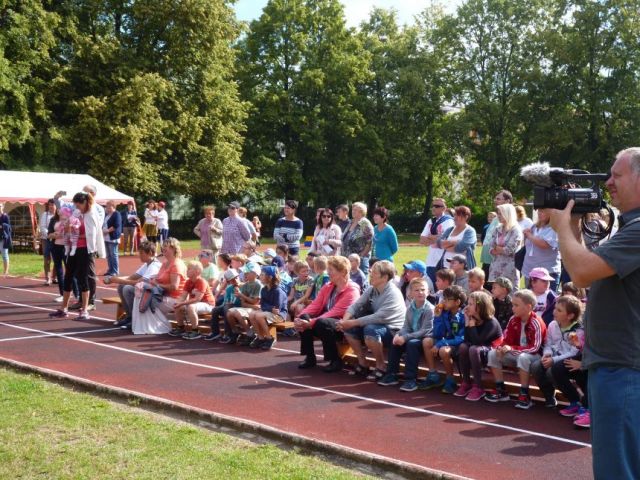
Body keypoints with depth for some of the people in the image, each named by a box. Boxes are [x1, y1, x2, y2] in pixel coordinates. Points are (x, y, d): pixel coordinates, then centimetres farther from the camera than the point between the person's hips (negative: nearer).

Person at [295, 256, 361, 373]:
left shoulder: (352, 290, -16)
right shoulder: (328, 287, 9)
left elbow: (334, 313, -24)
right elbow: (315, 305, 3)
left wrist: (311, 323, -30)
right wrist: (300, 317, -16)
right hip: (325, 320, 7)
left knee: (322, 323, -35)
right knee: (303, 318, -16)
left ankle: (336, 360, -17)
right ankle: (310, 357, -6)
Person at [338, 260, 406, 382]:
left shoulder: (393, 294, -23)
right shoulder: (371, 289, 1)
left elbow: (378, 317, -31)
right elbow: (355, 305, -3)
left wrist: (352, 323, -30)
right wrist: (345, 321, -24)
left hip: (393, 331, -7)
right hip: (376, 326, 7)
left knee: (370, 329, -35)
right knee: (348, 328, -11)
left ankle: (381, 367, -16)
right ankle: (362, 364, 3)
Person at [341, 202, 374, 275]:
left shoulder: (365, 224, -9)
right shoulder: (351, 223, 14)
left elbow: (369, 243, -13)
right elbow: (344, 240, 21)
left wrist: (361, 256, -15)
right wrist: (343, 255, 13)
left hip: (360, 258, -7)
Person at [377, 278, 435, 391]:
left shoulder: (429, 309, -18)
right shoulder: (410, 308, 4)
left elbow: (425, 331, -23)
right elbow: (406, 327, 6)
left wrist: (405, 337, -26)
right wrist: (398, 334, -17)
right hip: (412, 337, 7)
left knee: (411, 343, -31)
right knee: (395, 342, -10)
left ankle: (410, 379, -25)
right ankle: (391, 375, 2)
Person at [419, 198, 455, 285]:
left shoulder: (448, 221, -5)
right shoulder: (430, 221, 15)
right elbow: (422, 240, 9)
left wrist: (430, 237, -3)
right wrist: (436, 238, -8)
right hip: (430, 262, 7)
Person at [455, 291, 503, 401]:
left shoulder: (491, 322, -22)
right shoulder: (473, 320, 0)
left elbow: (478, 341, -31)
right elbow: (467, 340, -7)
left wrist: (472, 325, -23)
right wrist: (467, 322, -14)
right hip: (479, 349, 7)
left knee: (474, 349, -33)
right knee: (463, 346, -21)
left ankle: (478, 387, -26)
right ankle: (466, 383, -13)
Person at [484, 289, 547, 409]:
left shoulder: (536, 323, -23)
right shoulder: (513, 320, -3)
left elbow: (535, 348, -28)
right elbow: (507, 340, 2)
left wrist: (511, 349, -34)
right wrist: (501, 347, -23)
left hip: (535, 356, -7)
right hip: (516, 354, 7)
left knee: (523, 357, -39)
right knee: (493, 353, -10)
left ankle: (524, 395, -27)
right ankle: (501, 390, -3)